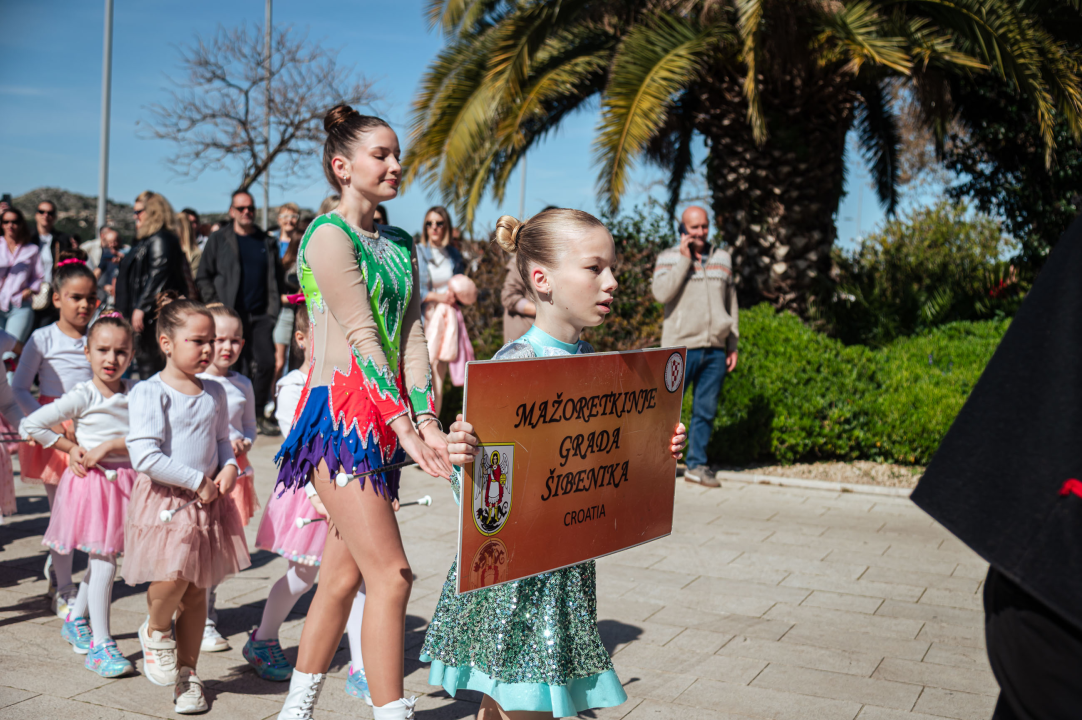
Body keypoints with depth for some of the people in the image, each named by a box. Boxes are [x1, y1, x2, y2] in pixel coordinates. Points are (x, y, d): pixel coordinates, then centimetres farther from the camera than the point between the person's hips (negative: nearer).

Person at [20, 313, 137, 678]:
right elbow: (30, 425, -10)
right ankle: (100, 643, 4)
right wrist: (71, 448, -5)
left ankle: (75, 619, 39)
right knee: (104, 559, -5)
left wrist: (110, 445, -17)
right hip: (92, 482, -4)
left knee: (104, 556, 16)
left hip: (124, 481, 5)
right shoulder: (82, 396, -11)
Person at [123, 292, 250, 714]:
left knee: (197, 592, 8)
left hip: (208, 504, 5)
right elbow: (145, 456, -18)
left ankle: (186, 673, 24)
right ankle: (155, 631, 12)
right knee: (173, 576, -22)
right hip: (164, 501, -5)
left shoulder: (215, 394, 9)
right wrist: (198, 481, -15)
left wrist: (228, 467, -3)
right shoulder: (149, 393, -10)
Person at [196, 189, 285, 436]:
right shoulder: (218, 239, 6)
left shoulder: (267, 242, 14)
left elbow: (276, 278, 17)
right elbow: (203, 277, 5)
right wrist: (215, 305, -5)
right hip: (232, 314, -3)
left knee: (266, 363, -2)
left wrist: (274, 307, 5)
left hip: (261, 315, 3)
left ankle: (258, 414, 11)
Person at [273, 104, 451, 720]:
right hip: (341, 413, -8)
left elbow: (412, 338, 8)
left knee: (344, 575, 12)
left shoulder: (401, 245, 17)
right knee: (391, 575, -11)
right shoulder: (330, 235, -7)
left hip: (385, 424, 8)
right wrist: (403, 425, -20)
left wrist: (428, 423, -3)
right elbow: (362, 338, -15)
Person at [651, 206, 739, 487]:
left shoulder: (723, 258, 14)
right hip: (682, 347, -4)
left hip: (715, 349, 4)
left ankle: (697, 465, 13)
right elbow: (662, 293, -15)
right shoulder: (669, 258, 3)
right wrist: (685, 259, -13)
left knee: (706, 410, 5)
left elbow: (731, 304, 19)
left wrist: (733, 345, 15)